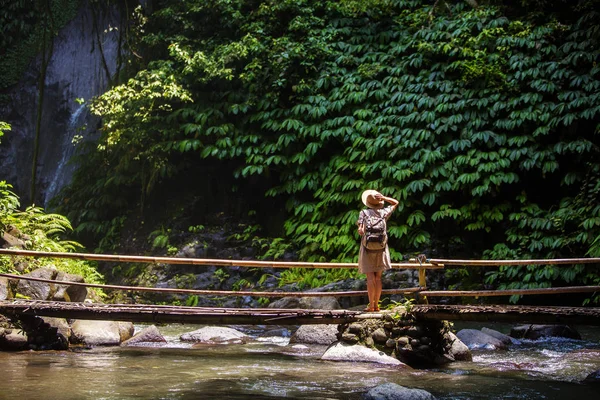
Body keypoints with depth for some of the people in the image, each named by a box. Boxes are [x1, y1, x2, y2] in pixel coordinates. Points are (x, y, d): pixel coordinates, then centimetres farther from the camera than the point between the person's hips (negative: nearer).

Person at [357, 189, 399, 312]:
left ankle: (371, 305, -6)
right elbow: (395, 202, 19)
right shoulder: (383, 212, 2)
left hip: (368, 248, -2)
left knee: (370, 278, -3)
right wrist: (383, 198, 6)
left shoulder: (364, 213, -5)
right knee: (378, 278, 7)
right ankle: (376, 304, 8)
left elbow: (360, 231, -16)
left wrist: (361, 230, 6)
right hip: (381, 248, 2)